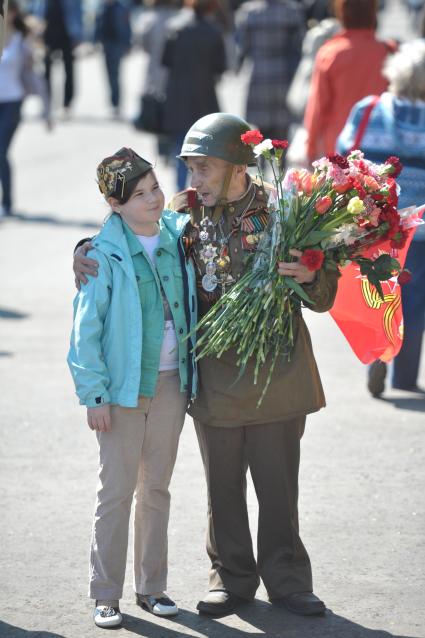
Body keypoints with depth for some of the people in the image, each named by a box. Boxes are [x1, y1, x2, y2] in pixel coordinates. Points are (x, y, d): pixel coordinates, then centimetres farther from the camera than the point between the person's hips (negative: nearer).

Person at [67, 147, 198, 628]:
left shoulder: (178, 235, 2)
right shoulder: (105, 254, -11)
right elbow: (86, 329, -9)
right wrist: (94, 394, -12)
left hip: (170, 383, 5)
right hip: (124, 386, -5)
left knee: (156, 488, 13)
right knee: (116, 491, 0)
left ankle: (152, 586, 22)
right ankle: (106, 594, 8)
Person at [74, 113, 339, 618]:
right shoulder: (185, 212, 0)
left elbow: (324, 297, -2)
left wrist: (310, 277, -25)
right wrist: (86, 252, -6)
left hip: (275, 372, -2)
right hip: (213, 376, 2)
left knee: (278, 484, 7)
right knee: (222, 485, 12)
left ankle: (286, 579, 22)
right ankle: (232, 576, 27)